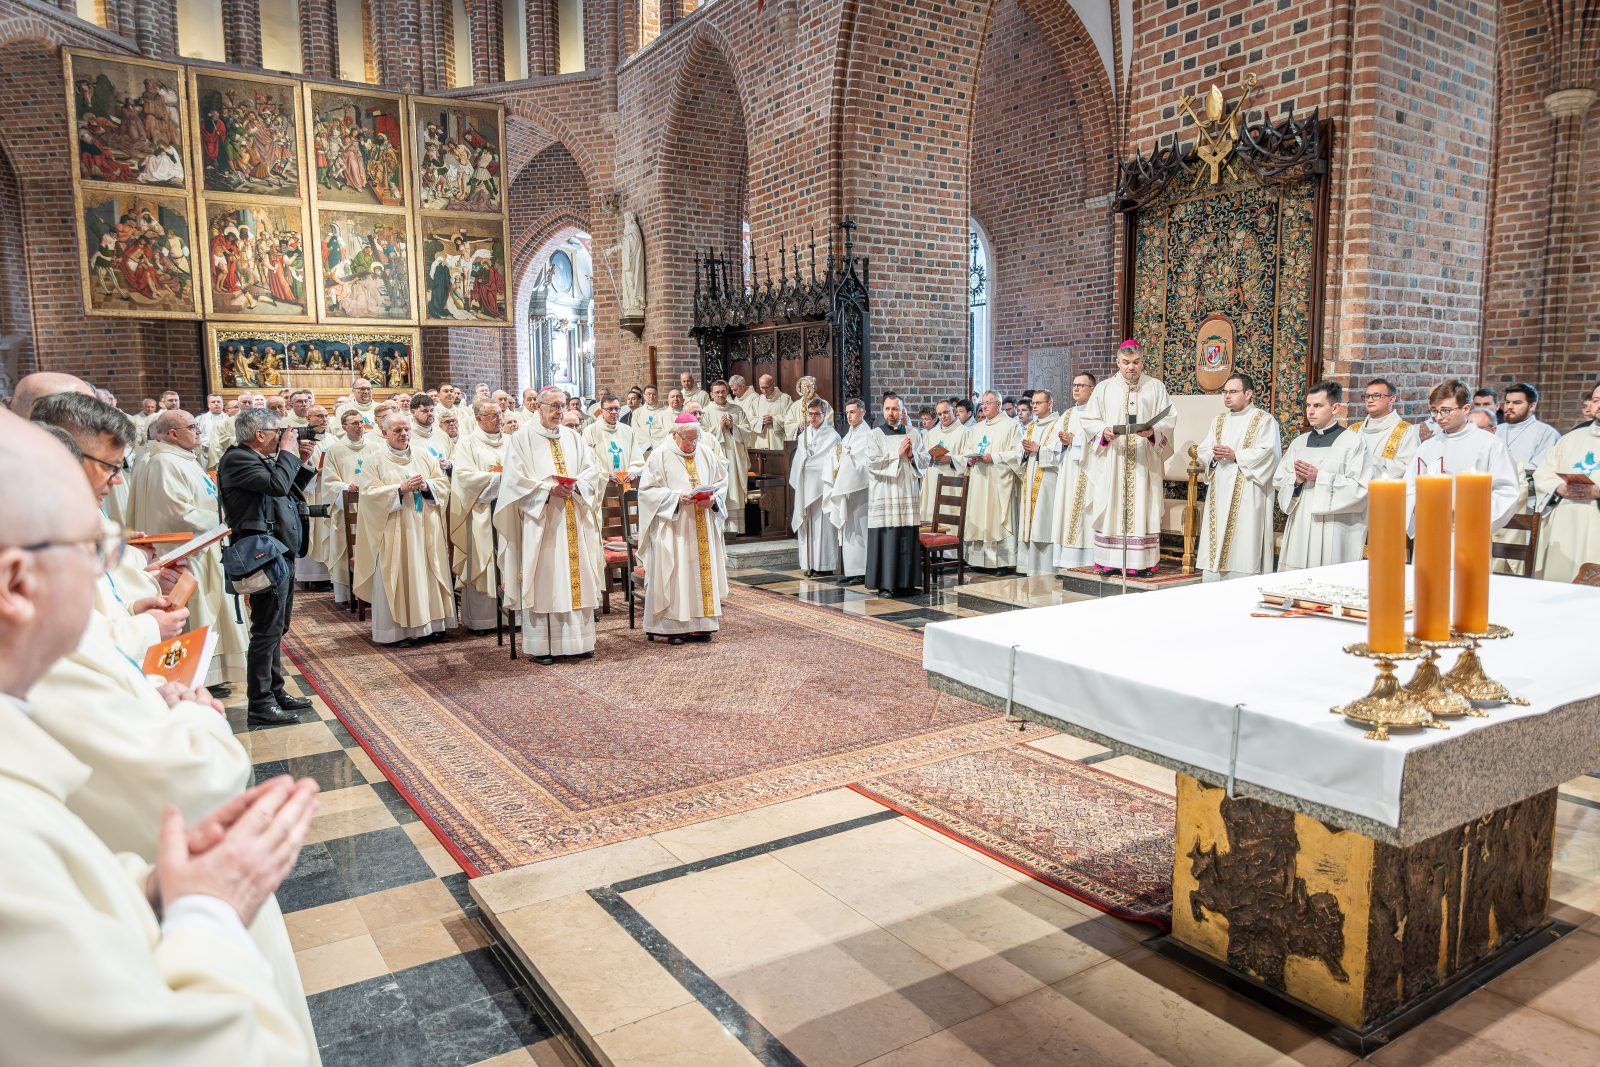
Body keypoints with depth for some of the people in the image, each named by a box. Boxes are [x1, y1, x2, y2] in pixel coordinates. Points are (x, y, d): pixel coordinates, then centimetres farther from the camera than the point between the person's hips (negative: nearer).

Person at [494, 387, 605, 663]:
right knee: (543, 578, -4)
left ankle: (578, 640, 10)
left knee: (576, 576, 3)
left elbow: (592, 472, 10)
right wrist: (549, 489, -17)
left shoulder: (573, 438, 14)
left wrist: (575, 486, -9)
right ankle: (542, 646, 2)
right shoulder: (522, 440, 1)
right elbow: (516, 480, -8)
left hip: (574, 521, 4)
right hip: (540, 521, -4)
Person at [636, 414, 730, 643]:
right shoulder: (660, 456, -3)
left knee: (704, 570, 4)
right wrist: (676, 497, -18)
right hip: (673, 528, -4)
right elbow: (647, 489, -7)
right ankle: (674, 626, 0)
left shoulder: (706, 455, 10)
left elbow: (722, 482, 14)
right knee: (675, 574, -6)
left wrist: (713, 498, -7)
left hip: (703, 528, 5)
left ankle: (701, 624, 11)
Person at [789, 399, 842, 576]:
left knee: (822, 525, -4)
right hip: (806, 487, 6)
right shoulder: (803, 436, 15)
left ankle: (825, 565, 1)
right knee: (807, 525, 4)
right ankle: (810, 564, 9)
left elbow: (833, 462, -10)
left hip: (822, 486, -6)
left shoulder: (832, 436, -5)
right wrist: (799, 484, 6)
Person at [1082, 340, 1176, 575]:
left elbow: (1169, 419, 2)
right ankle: (1110, 560, 2)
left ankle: (1142, 560, -1)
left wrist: (1153, 431, -18)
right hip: (1111, 461, 1)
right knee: (1111, 508, -2)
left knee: (1143, 508, -3)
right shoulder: (1104, 388, 10)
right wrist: (1104, 431, -12)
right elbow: (1088, 420, 7)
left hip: (1144, 462, 0)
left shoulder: (1156, 387, 8)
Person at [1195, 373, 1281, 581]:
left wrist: (1235, 455, -17)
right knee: (1214, 548, 3)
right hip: (1219, 493, 6)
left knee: (1242, 549, -9)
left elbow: (1267, 454, -12)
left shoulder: (1264, 420, 0)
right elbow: (1202, 451, 12)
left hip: (1247, 494, -6)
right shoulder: (1219, 421, 19)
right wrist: (1213, 454, -10)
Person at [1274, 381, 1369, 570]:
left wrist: (1320, 478, -12)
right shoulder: (1299, 442, 15)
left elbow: (1359, 487, -9)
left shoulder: (1353, 441, -1)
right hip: (1300, 527, 5)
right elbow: (1278, 480, 14)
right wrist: (1296, 480, -6)